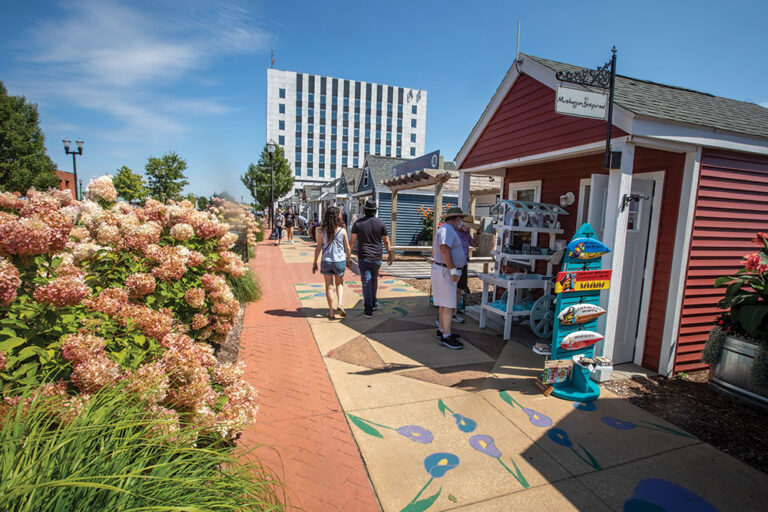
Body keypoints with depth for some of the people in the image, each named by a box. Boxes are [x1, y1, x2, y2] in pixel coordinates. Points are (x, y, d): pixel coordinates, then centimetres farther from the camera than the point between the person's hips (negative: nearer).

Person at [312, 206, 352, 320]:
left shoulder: (321, 231, -5)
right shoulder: (342, 231, -6)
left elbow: (318, 247, -4)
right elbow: (347, 248, -1)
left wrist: (315, 262, 6)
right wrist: (348, 259, 16)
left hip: (326, 261, 0)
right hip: (340, 260, 0)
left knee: (329, 286, 9)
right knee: (339, 284, 20)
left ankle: (331, 312, 14)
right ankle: (340, 304, 0)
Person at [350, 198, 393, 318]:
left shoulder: (358, 223, -4)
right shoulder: (381, 223, -2)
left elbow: (353, 241, -3)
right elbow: (386, 242, 1)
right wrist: (389, 255, 12)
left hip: (363, 257, -2)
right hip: (377, 258, 2)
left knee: (366, 282, -1)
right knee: (374, 280, 20)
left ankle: (368, 309, -5)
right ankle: (373, 303, 32)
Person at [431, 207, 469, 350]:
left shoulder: (444, 229, 19)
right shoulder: (447, 230, -15)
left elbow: (434, 251, 26)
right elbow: (444, 249, -30)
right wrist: (453, 270, -31)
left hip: (443, 270, 11)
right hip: (445, 272, -11)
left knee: (445, 303, 16)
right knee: (449, 305, -8)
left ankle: (441, 331, 25)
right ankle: (446, 337, -4)